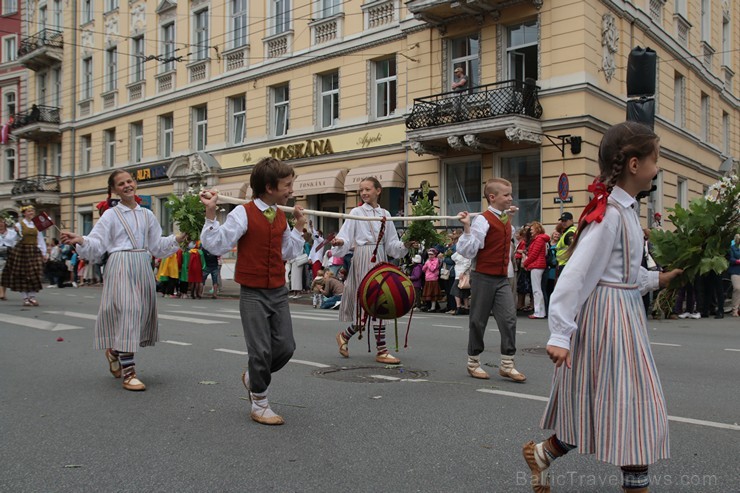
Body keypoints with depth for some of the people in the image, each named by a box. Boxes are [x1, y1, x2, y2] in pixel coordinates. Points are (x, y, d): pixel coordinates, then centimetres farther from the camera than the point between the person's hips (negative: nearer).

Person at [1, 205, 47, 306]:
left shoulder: (37, 225, 10)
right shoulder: (20, 224, -1)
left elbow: (41, 239, 10)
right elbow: (18, 238, -9)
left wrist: (44, 253, 6)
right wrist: (16, 232, -31)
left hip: (34, 251, 3)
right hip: (22, 250, -3)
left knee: (35, 274, 0)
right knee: (22, 274, 0)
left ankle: (32, 296, 8)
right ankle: (25, 298, 6)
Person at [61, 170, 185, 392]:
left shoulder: (147, 214, 13)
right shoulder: (111, 215, 0)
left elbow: (157, 245, 17)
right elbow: (97, 244, -6)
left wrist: (178, 238, 7)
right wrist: (80, 241, -24)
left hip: (142, 267, 5)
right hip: (120, 266, -5)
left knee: (142, 312, 10)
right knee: (126, 312, -11)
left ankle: (114, 351, 37)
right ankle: (128, 372, -6)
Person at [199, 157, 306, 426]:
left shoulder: (281, 216, 8)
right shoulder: (243, 213, -12)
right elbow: (215, 244, -18)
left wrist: (298, 226, 13)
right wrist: (211, 213, -25)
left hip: (278, 291, 6)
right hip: (253, 293, -6)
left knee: (286, 347, 6)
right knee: (261, 350, -1)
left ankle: (253, 377, 34)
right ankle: (259, 405, 18)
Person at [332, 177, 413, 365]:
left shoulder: (385, 214, 12)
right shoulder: (356, 212, 1)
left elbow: (391, 243, 13)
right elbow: (346, 239, -8)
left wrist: (405, 245, -5)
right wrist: (339, 243, -29)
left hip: (381, 259, 5)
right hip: (364, 259, -5)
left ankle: (345, 335, 21)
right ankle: (381, 350, -2)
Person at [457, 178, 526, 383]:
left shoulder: (507, 221, 12)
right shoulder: (483, 220, -14)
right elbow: (468, 251, -18)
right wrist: (467, 228, -29)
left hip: (502, 278, 7)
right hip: (483, 277, -6)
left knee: (509, 318, -3)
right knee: (478, 320, 5)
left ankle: (507, 364, 5)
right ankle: (473, 362, 20)